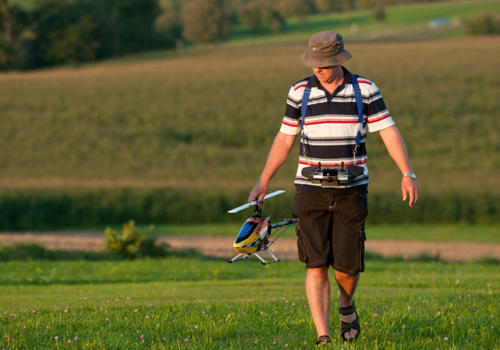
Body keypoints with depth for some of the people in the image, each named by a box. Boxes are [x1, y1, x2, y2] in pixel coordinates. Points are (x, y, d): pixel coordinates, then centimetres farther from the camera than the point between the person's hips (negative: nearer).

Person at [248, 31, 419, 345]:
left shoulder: (365, 90, 0)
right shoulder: (300, 92, 4)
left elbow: (389, 132, -3)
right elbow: (285, 139, 10)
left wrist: (408, 174, -14)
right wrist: (263, 182, 6)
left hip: (352, 191, -1)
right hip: (311, 191, 1)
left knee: (347, 266, -1)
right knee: (317, 266, -7)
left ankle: (346, 305, 34)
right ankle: (323, 339, -5)